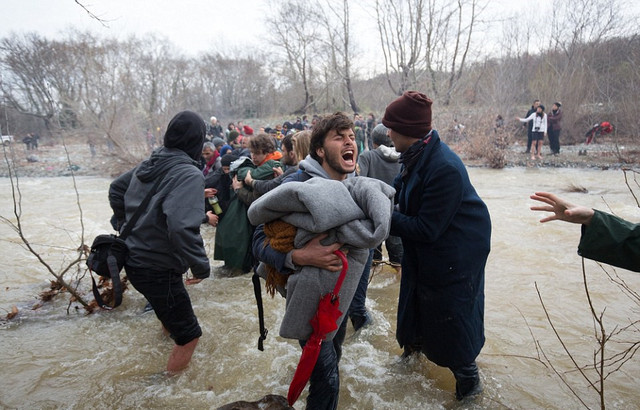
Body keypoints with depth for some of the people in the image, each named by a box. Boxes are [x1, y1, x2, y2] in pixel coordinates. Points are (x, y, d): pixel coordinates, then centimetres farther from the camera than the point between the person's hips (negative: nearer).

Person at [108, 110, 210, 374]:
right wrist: (201, 265, -24)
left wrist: (126, 225, 25)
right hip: (158, 270, -9)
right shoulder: (189, 175, -23)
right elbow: (182, 227, -36)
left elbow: (116, 189, 18)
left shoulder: (149, 164, 2)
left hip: (134, 259, 9)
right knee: (189, 335, 5)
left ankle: (169, 332, 60)